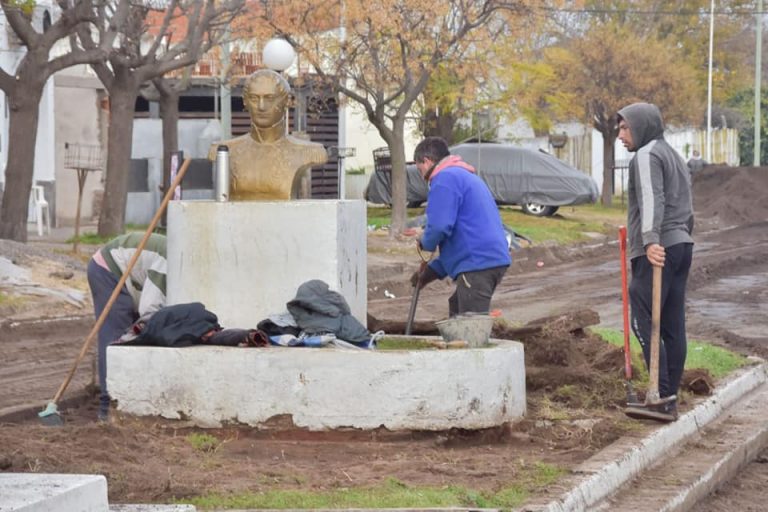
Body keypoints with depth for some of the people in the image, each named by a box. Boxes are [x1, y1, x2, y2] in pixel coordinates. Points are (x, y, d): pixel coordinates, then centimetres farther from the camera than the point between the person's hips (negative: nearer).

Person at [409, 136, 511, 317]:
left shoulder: (445, 179, -8)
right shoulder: (467, 176, 26)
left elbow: (440, 226, -20)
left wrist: (425, 244, 3)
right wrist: (432, 271, 25)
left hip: (477, 264, -10)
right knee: (456, 312, 25)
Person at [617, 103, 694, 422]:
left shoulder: (647, 155, -6)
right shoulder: (674, 157, 25)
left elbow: (651, 200, -22)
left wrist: (651, 240, -33)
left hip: (657, 250, -10)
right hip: (681, 246, 10)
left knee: (643, 323, -10)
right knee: (673, 326, 8)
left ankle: (662, 398, -16)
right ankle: (670, 398, 9)